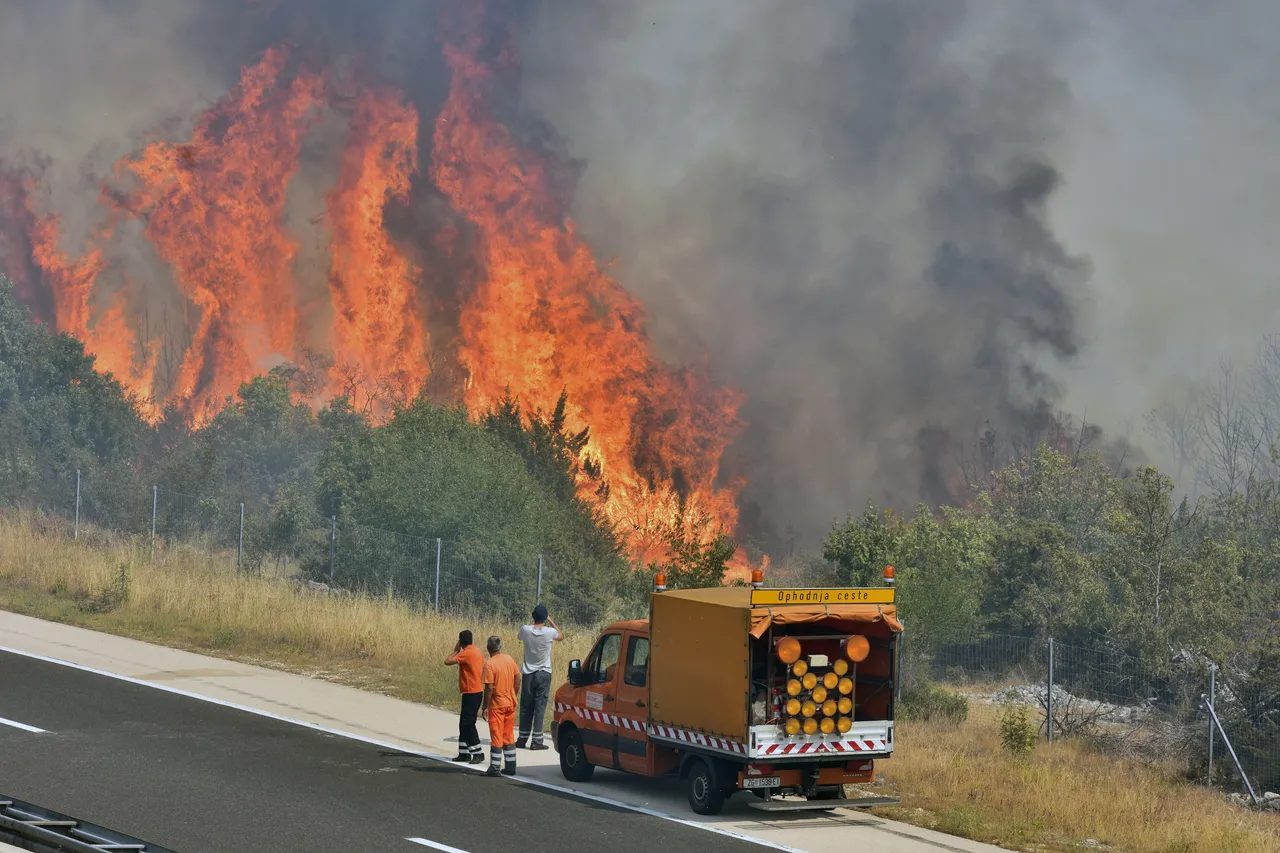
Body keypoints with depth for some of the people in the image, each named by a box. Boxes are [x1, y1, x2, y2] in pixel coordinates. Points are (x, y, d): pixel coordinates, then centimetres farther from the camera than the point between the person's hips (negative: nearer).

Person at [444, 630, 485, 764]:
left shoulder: (466, 653, -17)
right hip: (477, 691, 10)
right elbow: (484, 668, 17)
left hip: (471, 693, -10)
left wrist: (456, 651, -5)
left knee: (468, 724, -6)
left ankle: (479, 753, -6)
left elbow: (448, 661, -22)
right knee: (464, 724, 13)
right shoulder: (478, 652, 11)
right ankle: (464, 753, 16)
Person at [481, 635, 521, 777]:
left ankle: (495, 768, 1)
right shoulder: (510, 660, 1)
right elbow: (518, 680, 6)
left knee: (496, 738, 0)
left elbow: (489, 688, -19)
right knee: (509, 737, 13)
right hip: (510, 704, 6)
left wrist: (484, 707, -10)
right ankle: (510, 767, 16)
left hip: (497, 706, -6)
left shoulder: (490, 665, -17)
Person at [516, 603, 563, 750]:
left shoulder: (526, 630, -10)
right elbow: (561, 636, 10)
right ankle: (537, 741, -5)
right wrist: (551, 622, 18)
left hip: (528, 674, 2)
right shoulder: (550, 632, -14)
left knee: (526, 707, 11)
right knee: (540, 707, -1)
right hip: (544, 674, -2)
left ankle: (523, 739, 14)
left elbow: (518, 636, 16)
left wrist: (534, 623, 22)